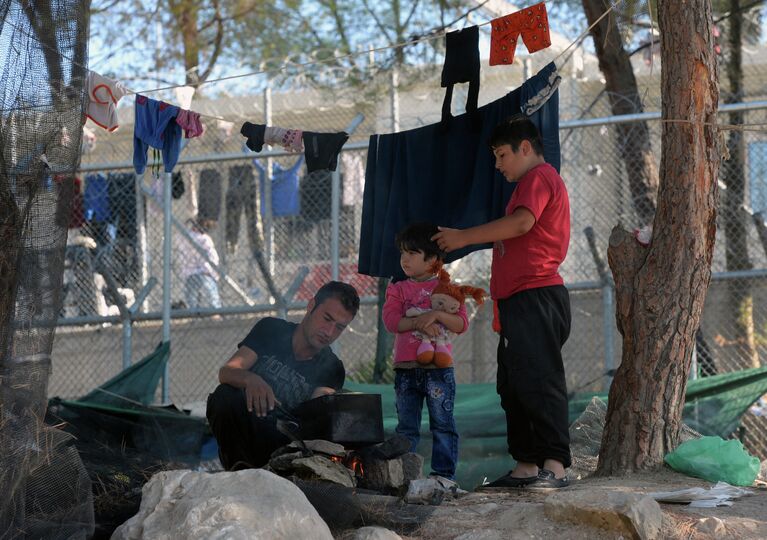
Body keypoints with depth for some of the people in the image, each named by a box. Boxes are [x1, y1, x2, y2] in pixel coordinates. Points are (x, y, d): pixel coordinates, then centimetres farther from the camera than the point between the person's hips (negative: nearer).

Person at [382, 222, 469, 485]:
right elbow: (391, 320, -5)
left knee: (442, 423, -1)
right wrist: (419, 322, -19)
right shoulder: (397, 290, 11)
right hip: (406, 368, 3)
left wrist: (437, 315, -20)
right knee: (406, 426, 7)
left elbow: (461, 324, -4)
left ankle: (444, 472, 2)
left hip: (438, 367, -3)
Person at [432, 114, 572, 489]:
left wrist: (464, 237, -15)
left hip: (536, 296, -11)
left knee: (539, 381, -16)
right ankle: (526, 467, 11)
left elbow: (522, 222, -21)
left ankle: (555, 465, -21)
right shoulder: (532, 182, 28)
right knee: (514, 387, 10)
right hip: (520, 301, 11)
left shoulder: (540, 177, -5)